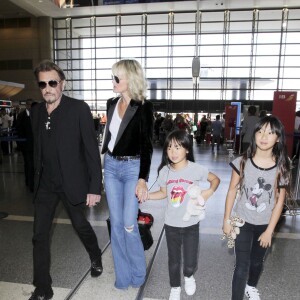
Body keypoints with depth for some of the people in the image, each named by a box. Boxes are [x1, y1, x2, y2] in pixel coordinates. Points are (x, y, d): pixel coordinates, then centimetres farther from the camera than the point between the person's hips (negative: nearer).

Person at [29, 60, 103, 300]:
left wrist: (95, 187, -16)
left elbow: (92, 149, -14)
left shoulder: (79, 109, -13)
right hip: (45, 184, 4)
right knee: (40, 235, 7)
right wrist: (36, 178, 12)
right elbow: (37, 148, 10)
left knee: (81, 226, 15)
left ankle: (96, 258, 46)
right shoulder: (36, 111, 3)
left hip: (72, 182, -4)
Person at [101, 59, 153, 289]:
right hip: (111, 167, 5)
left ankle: (138, 272, 26)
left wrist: (143, 179, -18)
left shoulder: (144, 107, -9)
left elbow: (147, 145, -12)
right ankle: (123, 275, 27)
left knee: (129, 225, -3)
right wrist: (100, 160, 16)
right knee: (116, 223, 9)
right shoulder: (112, 103, 7)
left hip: (132, 168, -5)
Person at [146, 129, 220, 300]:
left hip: (191, 224, -1)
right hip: (171, 225, 2)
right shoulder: (164, 171, -8)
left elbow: (216, 179, 0)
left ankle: (189, 277, 47)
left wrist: (209, 191, -18)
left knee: (190, 263, 9)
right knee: (174, 261, 17)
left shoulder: (196, 169, -15)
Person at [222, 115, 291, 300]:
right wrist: (226, 219, -4)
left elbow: (280, 201, -7)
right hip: (243, 221, -2)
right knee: (242, 266, 0)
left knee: (257, 261, 23)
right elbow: (232, 191, -6)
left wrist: (270, 230, -6)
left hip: (264, 224, 2)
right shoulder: (242, 162, -14)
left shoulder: (282, 167, -12)